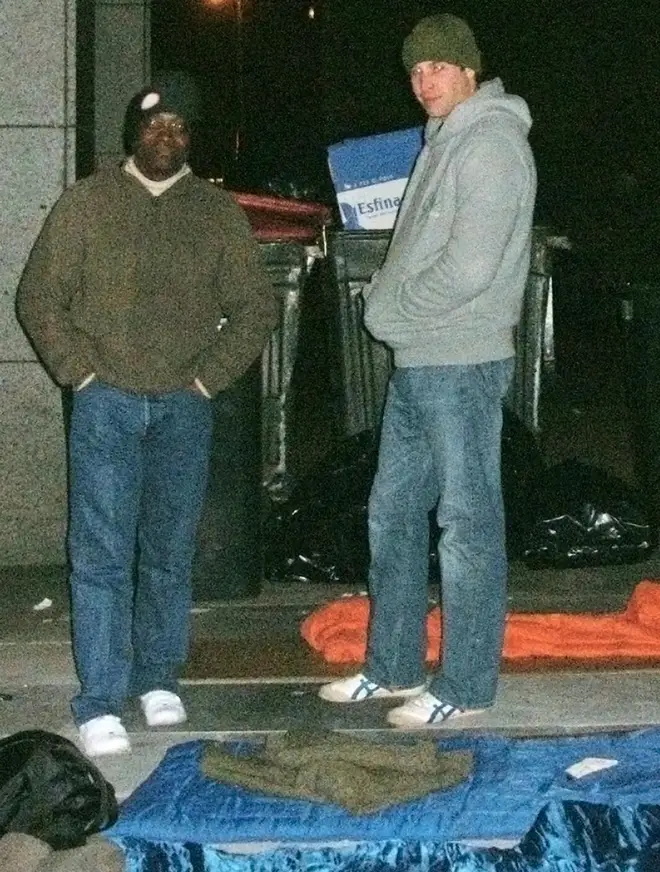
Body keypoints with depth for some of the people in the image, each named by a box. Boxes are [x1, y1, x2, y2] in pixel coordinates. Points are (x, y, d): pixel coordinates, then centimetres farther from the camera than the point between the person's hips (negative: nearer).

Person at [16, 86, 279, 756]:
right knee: (101, 555, -6)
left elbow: (255, 307, 9)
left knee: (171, 552, 10)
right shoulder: (86, 204, 3)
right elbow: (38, 297, 4)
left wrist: (209, 376, 1)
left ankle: (157, 679, 25)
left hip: (183, 410, 2)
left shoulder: (219, 213, 8)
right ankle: (99, 703, -4)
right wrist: (79, 371, -3)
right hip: (106, 406, -2)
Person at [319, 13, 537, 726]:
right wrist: (386, 298, 7)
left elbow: (470, 269, -21)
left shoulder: (490, 142, -13)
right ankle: (394, 666, 25)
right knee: (394, 514, 15)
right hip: (415, 365, 10)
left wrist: (390, 311, -9)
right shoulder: (444, 143, 18)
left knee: (468, 523, -3)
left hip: (462, 364, -10)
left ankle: (465, 685, 4)